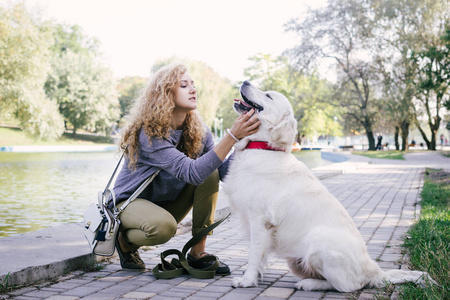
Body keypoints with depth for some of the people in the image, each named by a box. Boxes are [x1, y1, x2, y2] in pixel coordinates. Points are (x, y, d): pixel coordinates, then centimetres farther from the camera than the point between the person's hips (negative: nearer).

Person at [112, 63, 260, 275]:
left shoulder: (198, 132, -7)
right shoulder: (148, 133, -28)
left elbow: (225, 172, -19)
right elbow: (192, 173, -39)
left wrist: (244, 139, -32)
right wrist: (232, 136, -45)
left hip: (169, 204, 6)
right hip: (130, 201, -6)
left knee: (211, 173, -17)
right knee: (163, 226, -38)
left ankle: (198, 252, -10)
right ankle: (124, 241, -1)